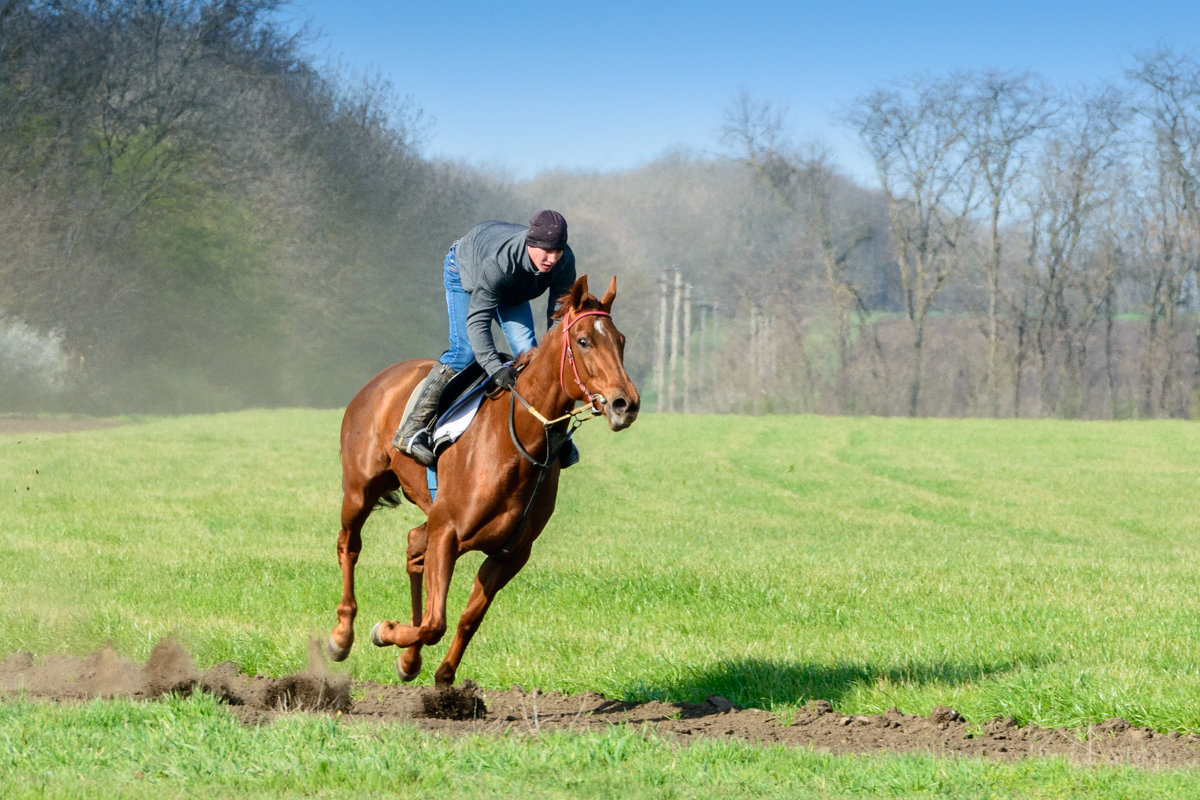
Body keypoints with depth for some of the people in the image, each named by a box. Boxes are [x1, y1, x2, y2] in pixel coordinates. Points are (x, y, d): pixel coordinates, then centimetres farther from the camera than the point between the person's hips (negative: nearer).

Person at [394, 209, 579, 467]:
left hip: (512, 291, 5)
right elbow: (477, 320, -44)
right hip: (464, 271, -5)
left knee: (528, 352, -6)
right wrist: (495, 368, -54)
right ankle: (413, 429, -18)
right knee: (465, 350, -20)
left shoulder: (564, 261, -31)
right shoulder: (500, 260, -46)